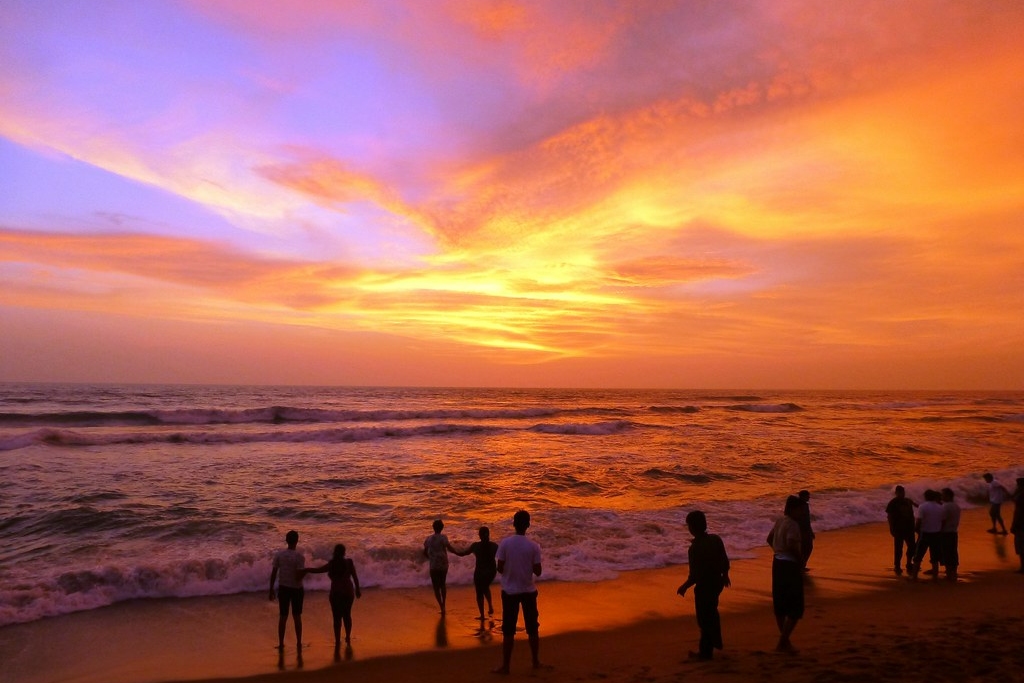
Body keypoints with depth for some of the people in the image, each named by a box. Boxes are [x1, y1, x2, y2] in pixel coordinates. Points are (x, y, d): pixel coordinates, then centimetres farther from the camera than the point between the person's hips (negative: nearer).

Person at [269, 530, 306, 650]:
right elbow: (299, 576, -19)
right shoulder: (299, 557, -16)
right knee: (297, 616, 12)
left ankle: (281, 643, 16)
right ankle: (299, 643, 19)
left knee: (283, 616, 12)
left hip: (283, 588, 2)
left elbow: (274, 573, -3)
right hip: (296, 589, -2)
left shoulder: (278, 554, -6)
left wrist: (271, 589, 6)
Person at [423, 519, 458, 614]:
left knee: (436, 587, 7)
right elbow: (449, 548, -21)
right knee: (443, 584, 21)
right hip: (443, 564, 0)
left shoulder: (429, 538, 3)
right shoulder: (443, 537, -8)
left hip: (433, 566, 0)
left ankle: (441, 606, -7)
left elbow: (424, 552, 11)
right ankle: (444, 604, 21)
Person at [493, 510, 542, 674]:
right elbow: (537, 572, -6)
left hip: (509, 591, -1)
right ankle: (536, 662, 26)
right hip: (528, 591, 1)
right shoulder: (533, 546, -9)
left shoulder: (505, 543, -11)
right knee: (532, 629, 15)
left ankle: (505, 666, 9)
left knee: (508, 631, 6)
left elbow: (500, 569, -9)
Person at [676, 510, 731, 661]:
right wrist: (725, 575, 21)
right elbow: (725, 562, 2)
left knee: (704, 619, 10)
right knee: (712, 612, 30)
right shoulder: (716, 539, -8)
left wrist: (683, 587, -8)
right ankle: (716, 642, 46)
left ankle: (706, 651, 25)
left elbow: (694, 576, -25)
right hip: (717, 582, 7)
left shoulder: (694, 548, -28)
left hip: (704, 586, -7)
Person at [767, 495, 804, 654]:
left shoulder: (780, 521, 10)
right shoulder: (792, 524, -17)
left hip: (778, 563, 9)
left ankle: (784, 639, 27)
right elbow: (792, 545, -30)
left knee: (780, 604, 16)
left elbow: (770, 538, 23)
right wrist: (801, 561, -16)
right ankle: (783, 643, -4)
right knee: (795, 608, -2)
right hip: (790, 565, -9)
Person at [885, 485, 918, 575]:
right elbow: (889, 516, -9)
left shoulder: (908, 501, 7)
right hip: (899, 529, -6)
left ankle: (909, 564, 29)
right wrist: (892, 529, -14)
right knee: (898, 548, -1)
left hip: (909, 528, 6)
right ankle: (897, 566, 10)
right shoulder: (893, 503, -8)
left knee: (912, 547, 10)